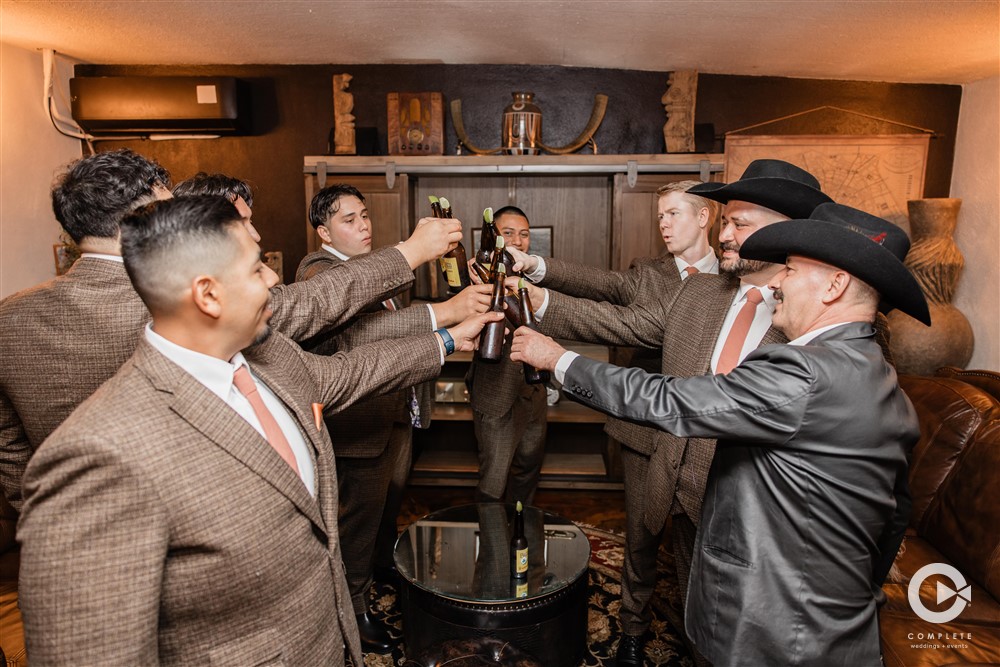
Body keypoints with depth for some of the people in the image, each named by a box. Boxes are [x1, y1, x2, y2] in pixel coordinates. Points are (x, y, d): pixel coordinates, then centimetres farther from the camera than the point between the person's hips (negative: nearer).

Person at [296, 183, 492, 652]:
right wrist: (442, 312, -48)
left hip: (398, 412, 9)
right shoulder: (318, 271, -21)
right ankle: (354, 608, 29)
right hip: (362, 422, -9)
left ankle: (383, 566, 50)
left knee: (391, 501, 26)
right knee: (362, 515, 8)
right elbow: (354, 329, -41)